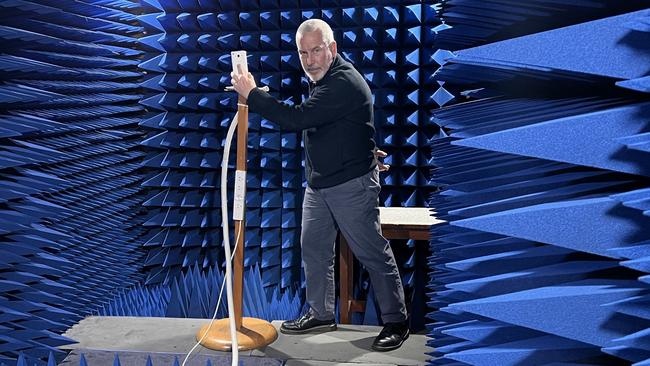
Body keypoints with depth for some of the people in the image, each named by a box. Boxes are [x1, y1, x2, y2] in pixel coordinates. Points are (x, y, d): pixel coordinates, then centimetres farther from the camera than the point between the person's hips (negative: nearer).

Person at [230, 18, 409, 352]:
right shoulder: (322, 80, 13)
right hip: (318, 184, 10)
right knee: (314, 249, 14)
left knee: (373, 253, -1)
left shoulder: (344, 83, -21)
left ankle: (396, 321, 13)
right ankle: (321, 314, 29)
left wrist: (251, 94, -20)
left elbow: (296, 118, -28)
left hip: (352, 185, -9)